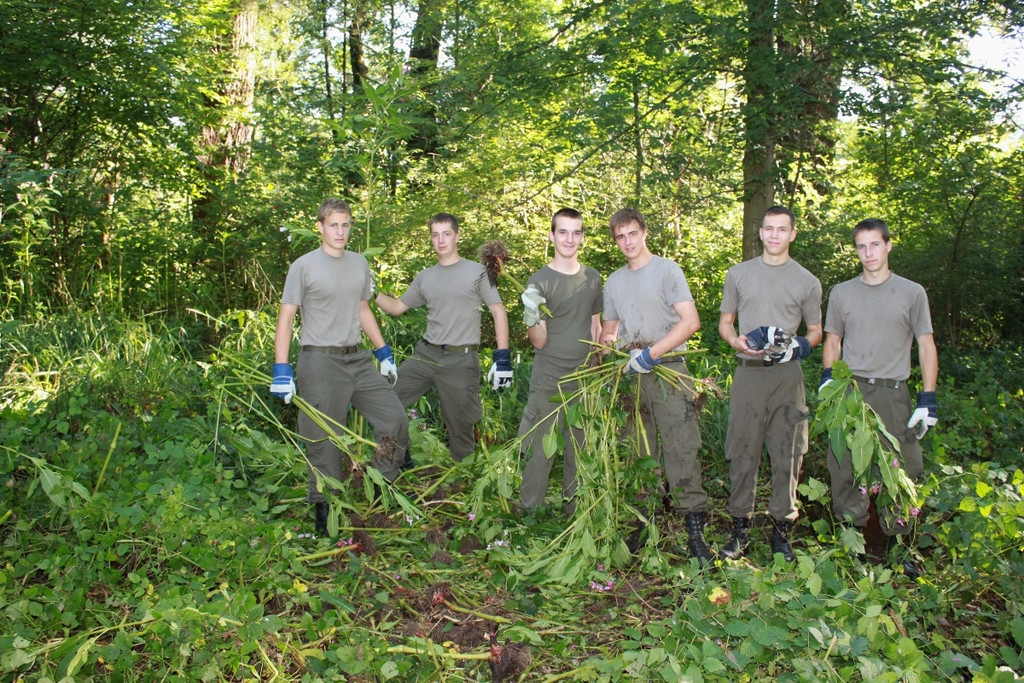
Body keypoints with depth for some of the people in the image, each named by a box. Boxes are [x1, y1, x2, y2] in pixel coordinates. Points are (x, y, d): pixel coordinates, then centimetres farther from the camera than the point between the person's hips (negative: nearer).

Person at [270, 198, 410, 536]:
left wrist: (384, 353, 18)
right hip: (320, 362, -6)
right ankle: (324, 509, 14)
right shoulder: (304, 266, -5)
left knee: (395, 418, 4)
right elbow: (285, 318, -6)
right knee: (325, 441, -2)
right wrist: (281, 371, -13)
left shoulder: (359, 263, 12)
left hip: (358, 359, 6)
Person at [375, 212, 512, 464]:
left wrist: (502, 357, -13)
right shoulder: (424, 277, 14)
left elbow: (499, 312, -4)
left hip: (461, 360, -5)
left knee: (460, 426, 1)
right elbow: (398, 307, 20)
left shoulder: (477, 272, 0)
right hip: (425, 354, 5)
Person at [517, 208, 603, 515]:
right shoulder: (539, 281, -7)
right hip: (548, 382, -4)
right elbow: (539, 342, -9)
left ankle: (573, 511, 25)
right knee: (540, 453, -2)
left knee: (579, 451, 11)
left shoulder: (592, 278, 7)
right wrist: (531, 318, -29)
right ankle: (528, 515, 12)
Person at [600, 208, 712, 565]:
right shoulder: (614, 281, 17)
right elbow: (609, 327, 25)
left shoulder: (667, 270, 0)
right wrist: (608, 341, 1)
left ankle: (695, 532, -7)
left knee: (680, 451, -9)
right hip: (630, 374, 5)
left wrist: (650, 353, -16)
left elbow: (690, 322, -10)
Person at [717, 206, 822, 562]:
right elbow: (725, 322, 16)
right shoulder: (738, 274, 13)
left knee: (787, 455, 1)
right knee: (742, 452, 0)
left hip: (787, 375, 0)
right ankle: (740, 527, 10)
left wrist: (799, 346, -7)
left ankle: (781, 529, 11)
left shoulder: (807, 281, 11)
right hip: (748, 373, 0)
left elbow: (816, 331, 16)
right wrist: (737, 341, -6)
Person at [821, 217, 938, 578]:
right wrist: (828, 378, 0)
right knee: (845, 469, 0)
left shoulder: (912, 293, 7)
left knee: (901, 470, -2)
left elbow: (926, 346, 6)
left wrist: (928, 398, -1)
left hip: (893, 394, -1)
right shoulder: (841, 293, 11)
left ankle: (896, 545, 11)